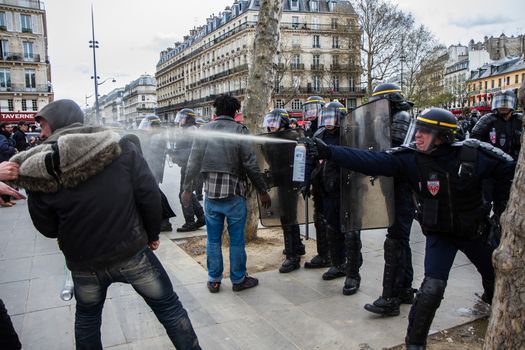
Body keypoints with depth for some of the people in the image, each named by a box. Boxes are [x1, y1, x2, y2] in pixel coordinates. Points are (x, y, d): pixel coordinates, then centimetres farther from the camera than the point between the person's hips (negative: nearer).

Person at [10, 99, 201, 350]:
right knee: (169, 308, 16)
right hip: (133, 252, -1)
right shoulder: (120, 147, -12)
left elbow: (47, 229, 0)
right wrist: (152, 234, 2)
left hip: (84, 264, 2)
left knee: (87, 317, 29)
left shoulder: (39, 172, -10)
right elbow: (149, 195, -13)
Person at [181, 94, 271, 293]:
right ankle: (238, 279, 21)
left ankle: (214, 280, 23)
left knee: (213, 239, 13)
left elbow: (193, 163, 4)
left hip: (211, 193, 3)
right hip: (234, 194, -3)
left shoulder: (203, 131, 2)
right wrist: (262, 191, -2)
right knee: (236, 239, 9)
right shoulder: (239, 130, -8)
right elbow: (251, 165, -10)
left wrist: (188, 189, 14)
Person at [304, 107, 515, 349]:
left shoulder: (474, 153, -20)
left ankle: (492, 300, 62)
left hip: (472, 231, 3)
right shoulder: (410, 157, -22)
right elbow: (370, 161, -32)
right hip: (439, 233, -3)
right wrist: (329, 152, -41)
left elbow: (508, 168, -3)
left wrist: (499, 200, -5)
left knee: (495, 272, 23)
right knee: (432, 287, -19)